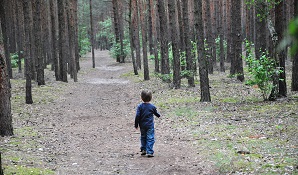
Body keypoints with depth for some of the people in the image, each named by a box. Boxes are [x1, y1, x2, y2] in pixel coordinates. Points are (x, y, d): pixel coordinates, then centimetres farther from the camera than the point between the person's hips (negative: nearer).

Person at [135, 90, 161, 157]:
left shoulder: (140, 106, -7)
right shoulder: (152, 107, -5)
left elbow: (137, 116, -10)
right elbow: (156, 113, 12)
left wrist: (136, 125, -1)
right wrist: (159, 115, 37)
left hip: (142, 125, 2)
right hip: (150, 125, -2)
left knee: (143, 137, 19)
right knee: (150, 138, -1)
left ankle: (143, 150, 24)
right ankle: (149, 152, -8)